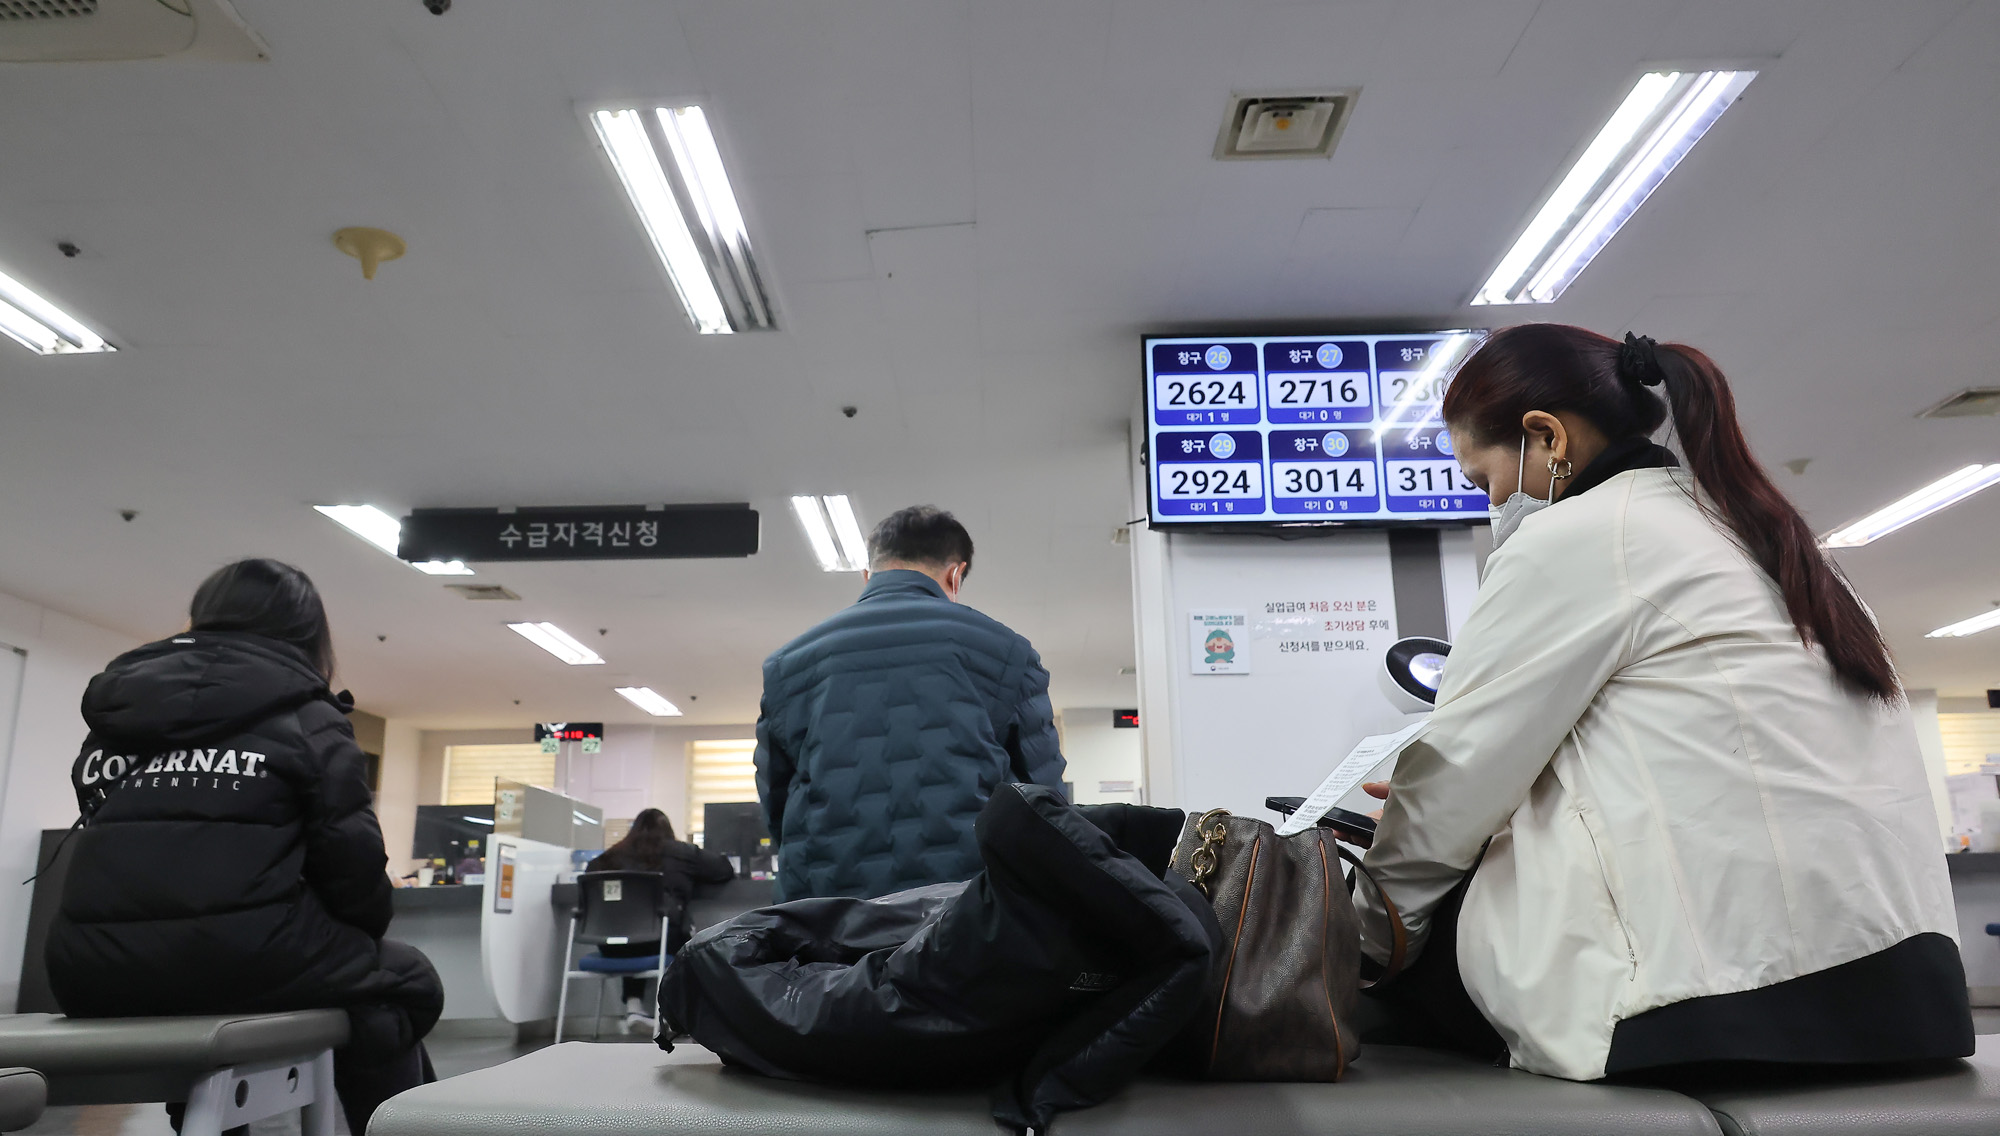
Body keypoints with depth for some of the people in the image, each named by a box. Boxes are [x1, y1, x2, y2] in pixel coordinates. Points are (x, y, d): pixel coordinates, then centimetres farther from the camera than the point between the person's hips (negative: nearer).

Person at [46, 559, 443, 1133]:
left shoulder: (120, 698, 22)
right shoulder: (304, 715, 5)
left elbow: (105, 835, 22)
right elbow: (350, 854, -4)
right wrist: (365, 934, 16)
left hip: (93, 961, 6)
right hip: (237, 952, -6)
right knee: (406, 981, 18)